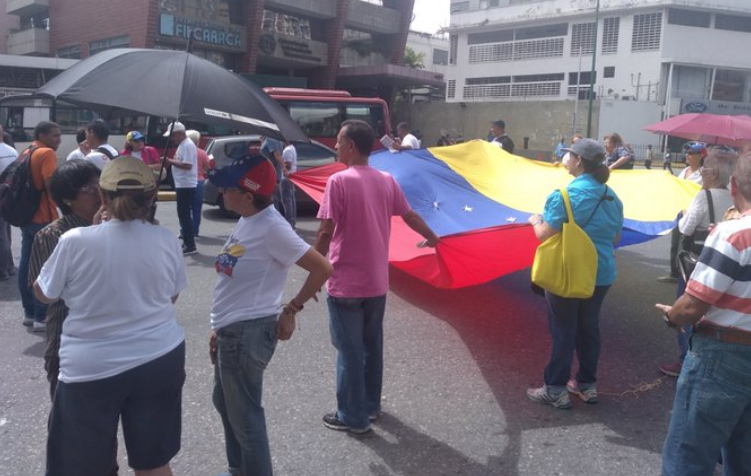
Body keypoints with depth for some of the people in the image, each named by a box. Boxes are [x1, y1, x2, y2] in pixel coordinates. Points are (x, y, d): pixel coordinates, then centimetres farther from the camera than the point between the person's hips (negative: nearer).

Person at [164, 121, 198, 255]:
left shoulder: (187, 145, -16)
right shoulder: (183, 145, 16)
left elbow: (187, 165, -25)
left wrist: (171, 161, -18)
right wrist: (172, 160, 8)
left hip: (186, 186, -11)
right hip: (183, 185, 11)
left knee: (184, 215, -9)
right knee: (184, 214, 14)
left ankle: (190, 246, -6)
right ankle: (187, 242, 21)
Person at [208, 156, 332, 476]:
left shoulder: (271, 227, -21)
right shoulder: (247, 222, 7)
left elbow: (322, 269, -22)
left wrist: (291, 310, -13)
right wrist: (220, 326, 16)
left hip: (247, 333, -10)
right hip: (231, 331, 10)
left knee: (245, 415, 3)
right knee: (225, 402, 25)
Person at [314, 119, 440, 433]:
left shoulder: (339, 181, -15)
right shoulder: (386, 180, 2)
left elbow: (326, 232, -17)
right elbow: (410, 216, 13)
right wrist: (432, 238, 31)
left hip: (345, 283, -6)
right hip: (377, 282, 6)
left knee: (349, 350, 5)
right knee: (372, 346, 18)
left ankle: (353, 416, 15)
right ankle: (371, 405, 32)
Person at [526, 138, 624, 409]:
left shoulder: (565, 194, -17)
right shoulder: (611, 197, 5)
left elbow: (544, 235, -18)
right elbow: (615, 237, 13)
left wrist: (535, 220, 3)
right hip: (601, 273, 6)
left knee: (563, 331, 3)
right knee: (589, 327, 16)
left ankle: (556, 390, 12)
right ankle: (587, 384, 27)